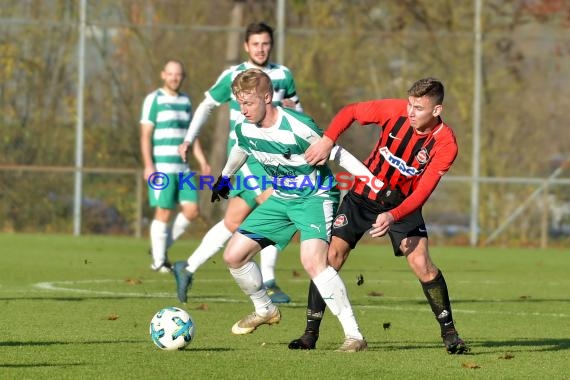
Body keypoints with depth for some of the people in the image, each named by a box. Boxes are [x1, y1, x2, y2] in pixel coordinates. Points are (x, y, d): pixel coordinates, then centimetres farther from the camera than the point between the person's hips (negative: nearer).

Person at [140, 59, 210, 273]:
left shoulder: (186, 101, 16)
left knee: (192, 210, -1)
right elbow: (145, 135, -7)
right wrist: (148, 166, -16)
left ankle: (162, 247, 15)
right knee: (164, 213, -6)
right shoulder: (154, 99, -3)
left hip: (182, 167, 6)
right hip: (161, 166, -6)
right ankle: (158, 261, 4)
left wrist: (202, 162, 11)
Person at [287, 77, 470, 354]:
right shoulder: (395, 110, -18)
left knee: (421, 263, -17)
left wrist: (393, 216, -40)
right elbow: (349, 112, -3)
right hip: (363, 195, 2)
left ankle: (449, 332, 0)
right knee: (332, 256, -9)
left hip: (402, 203, -1)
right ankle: (311, 333, 0)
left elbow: (422, 192, -26)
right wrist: (327, 141, -18)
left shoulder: (445, 144, -22)